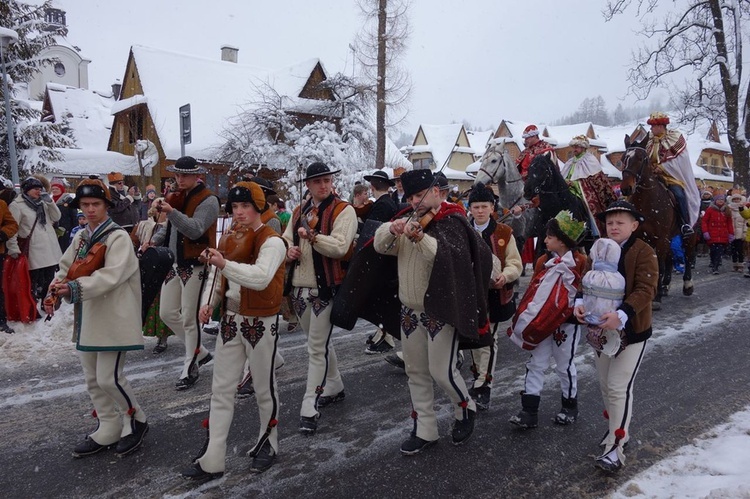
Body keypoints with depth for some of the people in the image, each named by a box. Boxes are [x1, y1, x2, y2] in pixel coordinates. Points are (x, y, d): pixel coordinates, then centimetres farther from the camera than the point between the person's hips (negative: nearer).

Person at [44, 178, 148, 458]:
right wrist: (56, 290, -10)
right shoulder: (80, 238, 11)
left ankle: (136, 421, 18)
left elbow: (110, 276, -23)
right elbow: (65, 269, 9)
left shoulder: (118, 237, -12)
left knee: (109, 378, -5)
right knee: (93, 379, 14)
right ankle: (108, 430, 29)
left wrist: (74, 288, -31)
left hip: (113, 318, -8)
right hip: (87, 318, 8)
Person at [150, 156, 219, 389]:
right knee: (167, 313, 10)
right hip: (174, 263, 8)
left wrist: (171, 212, -36)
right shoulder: (177, 197, 12)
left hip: (194, 265, -8)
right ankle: (200, 352, 27)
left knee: (189, 318, -2)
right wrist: (154, 240, 6)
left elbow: (195, 230, -25)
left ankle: (190, 368, 13)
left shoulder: (208, 200, -11)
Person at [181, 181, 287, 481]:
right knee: (221, 390, 9)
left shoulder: (272, 241, -15)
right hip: (231, 320, 7)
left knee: (264, 388, 9)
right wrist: (210, 302, 3)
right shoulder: (230, 239, 9)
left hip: (261, 323, -7)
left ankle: (268, 444, 32)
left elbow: (260, 278, -33)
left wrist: (224, 264, -33)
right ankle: (212, 461, 17)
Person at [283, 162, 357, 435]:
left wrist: (312, 235, -32)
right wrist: (289, 251, -4)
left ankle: (310, 409, 3)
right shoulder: (299, 212, 13)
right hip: (300, 288, 7)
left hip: (326, 289, -7)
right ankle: (334, 387, 38)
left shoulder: (343, 210, -7)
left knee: (317, 348, -5)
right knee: (321, 341, 20)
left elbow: (340, 247, -19)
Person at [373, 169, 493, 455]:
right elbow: (380, 246, 2)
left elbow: (451, 256, -28)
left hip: (440, 311, -6)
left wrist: (420, 238, -41)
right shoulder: (410, 221, 9)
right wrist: (391, 231, -19)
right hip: (410, 311, 7)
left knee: (442, 371, -4)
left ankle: (465, 410, 27)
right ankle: (425, 431, 26)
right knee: (416, 372, 12)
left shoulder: (452, 222, -11)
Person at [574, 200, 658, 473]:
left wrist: (622, 315, -36)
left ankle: (615, 448, 4)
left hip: (632, 329, -6)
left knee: (619, 387, -6)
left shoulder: (644, 252, -13)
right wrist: (581, 303, -17)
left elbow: (645, 289, -22)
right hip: (602, 328, 6)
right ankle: (618, 428, 38)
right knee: (606, 385, 17)